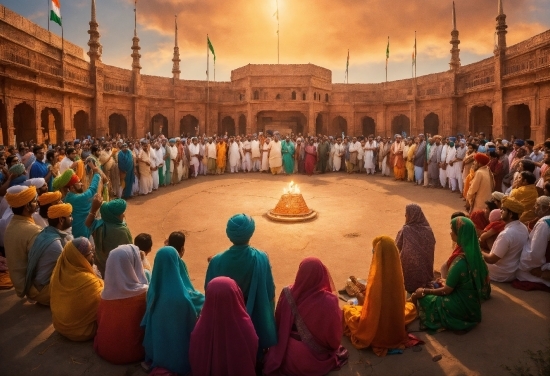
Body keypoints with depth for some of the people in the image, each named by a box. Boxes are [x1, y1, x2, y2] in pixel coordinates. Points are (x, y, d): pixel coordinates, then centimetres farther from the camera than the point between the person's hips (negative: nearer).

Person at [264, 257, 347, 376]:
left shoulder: (287, 294, -20)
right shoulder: (328, 301, -29)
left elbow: (279, 324, -3)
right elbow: (334, 334, -14)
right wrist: (332, 348, 10)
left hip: (290, 357, 2)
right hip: (317, 360, -2)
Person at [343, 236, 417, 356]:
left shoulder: (376, 278, -30)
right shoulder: (397, 272, -13)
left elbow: (370, 308, -20)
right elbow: (399, 302, 3)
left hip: (376, 331, -4)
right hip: (396, 329, 4)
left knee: (347, 310, 20)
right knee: (411, 307, 35)